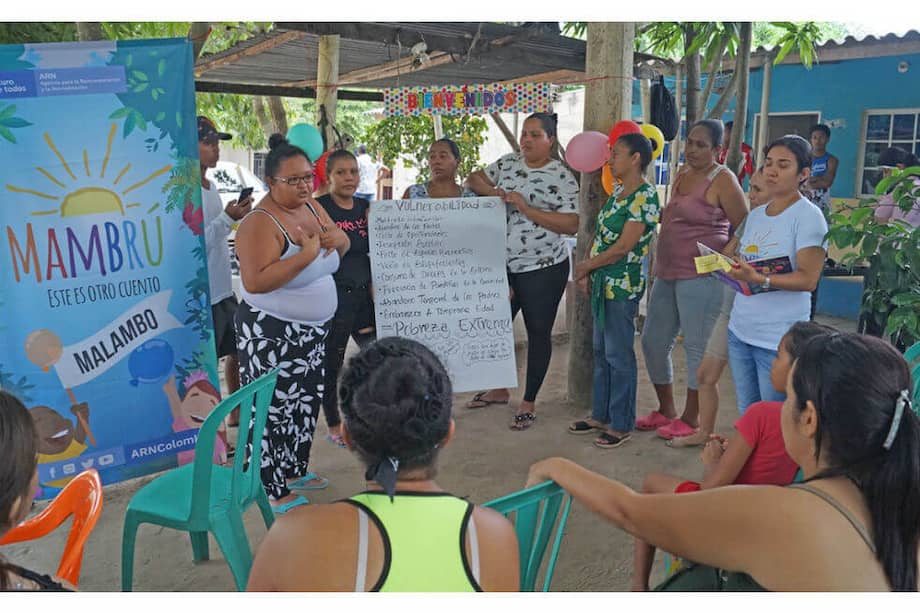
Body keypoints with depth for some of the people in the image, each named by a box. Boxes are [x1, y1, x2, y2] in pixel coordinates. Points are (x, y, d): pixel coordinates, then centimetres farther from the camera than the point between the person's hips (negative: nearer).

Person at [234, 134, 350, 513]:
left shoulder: (311, 207, 4)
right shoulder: (260, 223, -20)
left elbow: (340, 252, 15)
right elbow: (254, 281, -32)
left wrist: (338, 238, -9)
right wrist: (306, 254, -31)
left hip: (313, 331, 9)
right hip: (272, 334, -9)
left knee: (307, 404, 19)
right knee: (275, 411, 0)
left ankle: (295, 470, 38)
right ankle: (276, 492, 14)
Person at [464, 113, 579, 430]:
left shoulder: (562, 177, -10)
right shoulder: (508, 163, 7)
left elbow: (571, 224, -18)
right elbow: (474, 178, 17)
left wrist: (526, 208, -23)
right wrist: (492, 191, -5)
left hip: (543, 268, -6)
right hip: (503, 265, 6)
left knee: (538, 333, 4)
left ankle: (529, 402, 17)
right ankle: (499, 390, 36)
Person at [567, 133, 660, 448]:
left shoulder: (645, 196, -15)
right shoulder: (619, 191, 12)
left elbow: (624, 247, -19)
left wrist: (587, 265, -8)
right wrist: (588, 270, 2)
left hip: (623, 284, -9)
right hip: (603, 281, 9)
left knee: (618, 355, 0)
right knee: (601, 351, 16)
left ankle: (621, 425, 13)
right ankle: (601, 415, 29)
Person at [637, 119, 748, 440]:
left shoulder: (722, 180, -7)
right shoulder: (681, 174, 15)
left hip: (701, 277, -8)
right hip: (667, 272, 9)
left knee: (697, 347, 1)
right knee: (653, 341, 11)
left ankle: (690, 419, 13)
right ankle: (666, 410, 27)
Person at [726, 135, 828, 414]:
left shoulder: (808, 216, -10)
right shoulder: (755, 215, 12)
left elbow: (808, 279, -18)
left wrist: (759, 279, -31)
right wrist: (728, 267, -4)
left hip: (779, 340, -7)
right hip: (739, 331, 7)